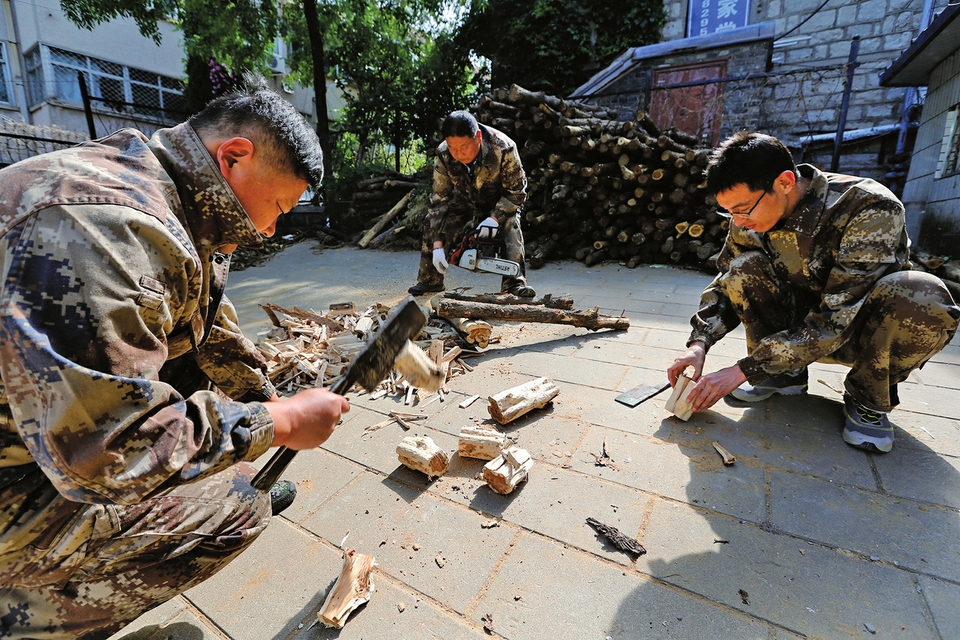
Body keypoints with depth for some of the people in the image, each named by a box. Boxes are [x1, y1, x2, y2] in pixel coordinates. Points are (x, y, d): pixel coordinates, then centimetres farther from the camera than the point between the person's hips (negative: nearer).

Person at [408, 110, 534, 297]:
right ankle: (429, 280, 2)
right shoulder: (443, 156, -28)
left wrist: (495, 218, -40)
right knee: (433, 224, -11)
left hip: (501, 201, -2)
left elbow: (516, 191, -25)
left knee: (510, 225, -30)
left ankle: (515, 282, -29)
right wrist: (437, 245, -32)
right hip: (464, 200, 3)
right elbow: (438, 201, -25)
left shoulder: (503, 148, -35)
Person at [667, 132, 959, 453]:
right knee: (743, 268, -21)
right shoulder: (749, 219, -13)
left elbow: (837, 318, -33)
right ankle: (786, 374, -3)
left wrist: (743, 371, -36)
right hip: (803, 322, 3)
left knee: (923, 297, -35)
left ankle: (869, 399, -8)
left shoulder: (871, 209, -28)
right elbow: (726, 285, -5)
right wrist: (699, 343, -23)